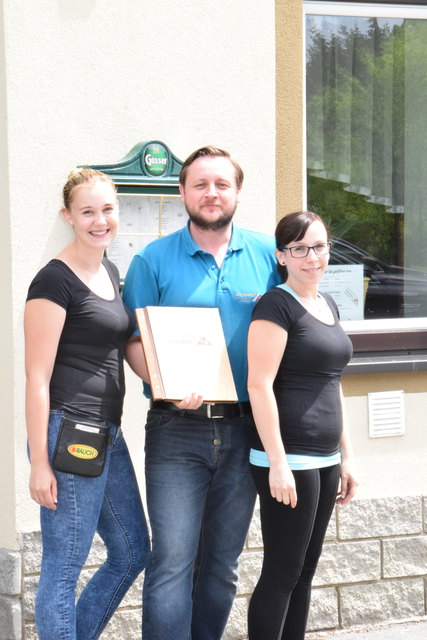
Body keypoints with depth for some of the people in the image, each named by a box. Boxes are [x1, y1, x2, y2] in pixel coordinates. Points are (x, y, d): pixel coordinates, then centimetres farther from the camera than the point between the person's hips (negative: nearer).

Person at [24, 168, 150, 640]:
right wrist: (38, 463, -17)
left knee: (132, 553, 17)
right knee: (63, 569, -1)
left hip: (107, 433, 9)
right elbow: (36, 377, -14)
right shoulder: (55, 281, -12)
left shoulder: (110, 272, 14)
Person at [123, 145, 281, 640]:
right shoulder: (152, 260, 0)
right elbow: (134, 343, -2)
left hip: (244, 429, 3)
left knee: (222, 562, 13)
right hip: (177, 431, -3)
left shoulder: (267, 256, 6)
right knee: (172, 562, -9)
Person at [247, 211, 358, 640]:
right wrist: (277, 462, -20)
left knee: (304, 572, 12)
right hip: (287, 460, -8)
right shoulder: (276, 306, -10)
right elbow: (259, 385, -16)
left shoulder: (328, 305, 15)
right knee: (282, 572, -4)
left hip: (324, 460, 8)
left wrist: (346, 456, 17)